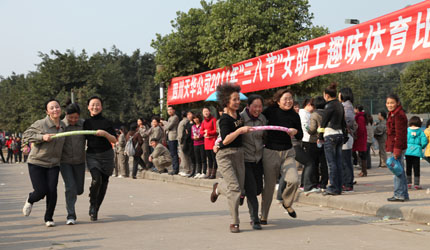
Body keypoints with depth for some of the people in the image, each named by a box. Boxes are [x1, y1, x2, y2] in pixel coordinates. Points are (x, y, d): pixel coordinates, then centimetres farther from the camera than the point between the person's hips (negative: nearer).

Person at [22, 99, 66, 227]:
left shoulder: (63, 126, 5)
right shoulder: (41, 124, -13)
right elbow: (25, 135, -10)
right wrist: (42, 137, -22)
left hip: (53, 164, 4)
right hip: (36, 163, -4)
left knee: (52, 191, -9)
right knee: (41, 191, -8)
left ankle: (49, 218, 11)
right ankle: (30, 200, 30)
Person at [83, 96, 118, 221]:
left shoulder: (106, 122, 0)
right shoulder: (86, 123, 7)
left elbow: (114, 140, -5)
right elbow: (83, 140, 19)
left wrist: (105, 134, -20)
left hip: (106, 155, 0)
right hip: (92, 155, 0)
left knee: (104, 182, 5)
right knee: (96, 179, -23)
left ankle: (96, 209, 22)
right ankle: (92, 205, -2)